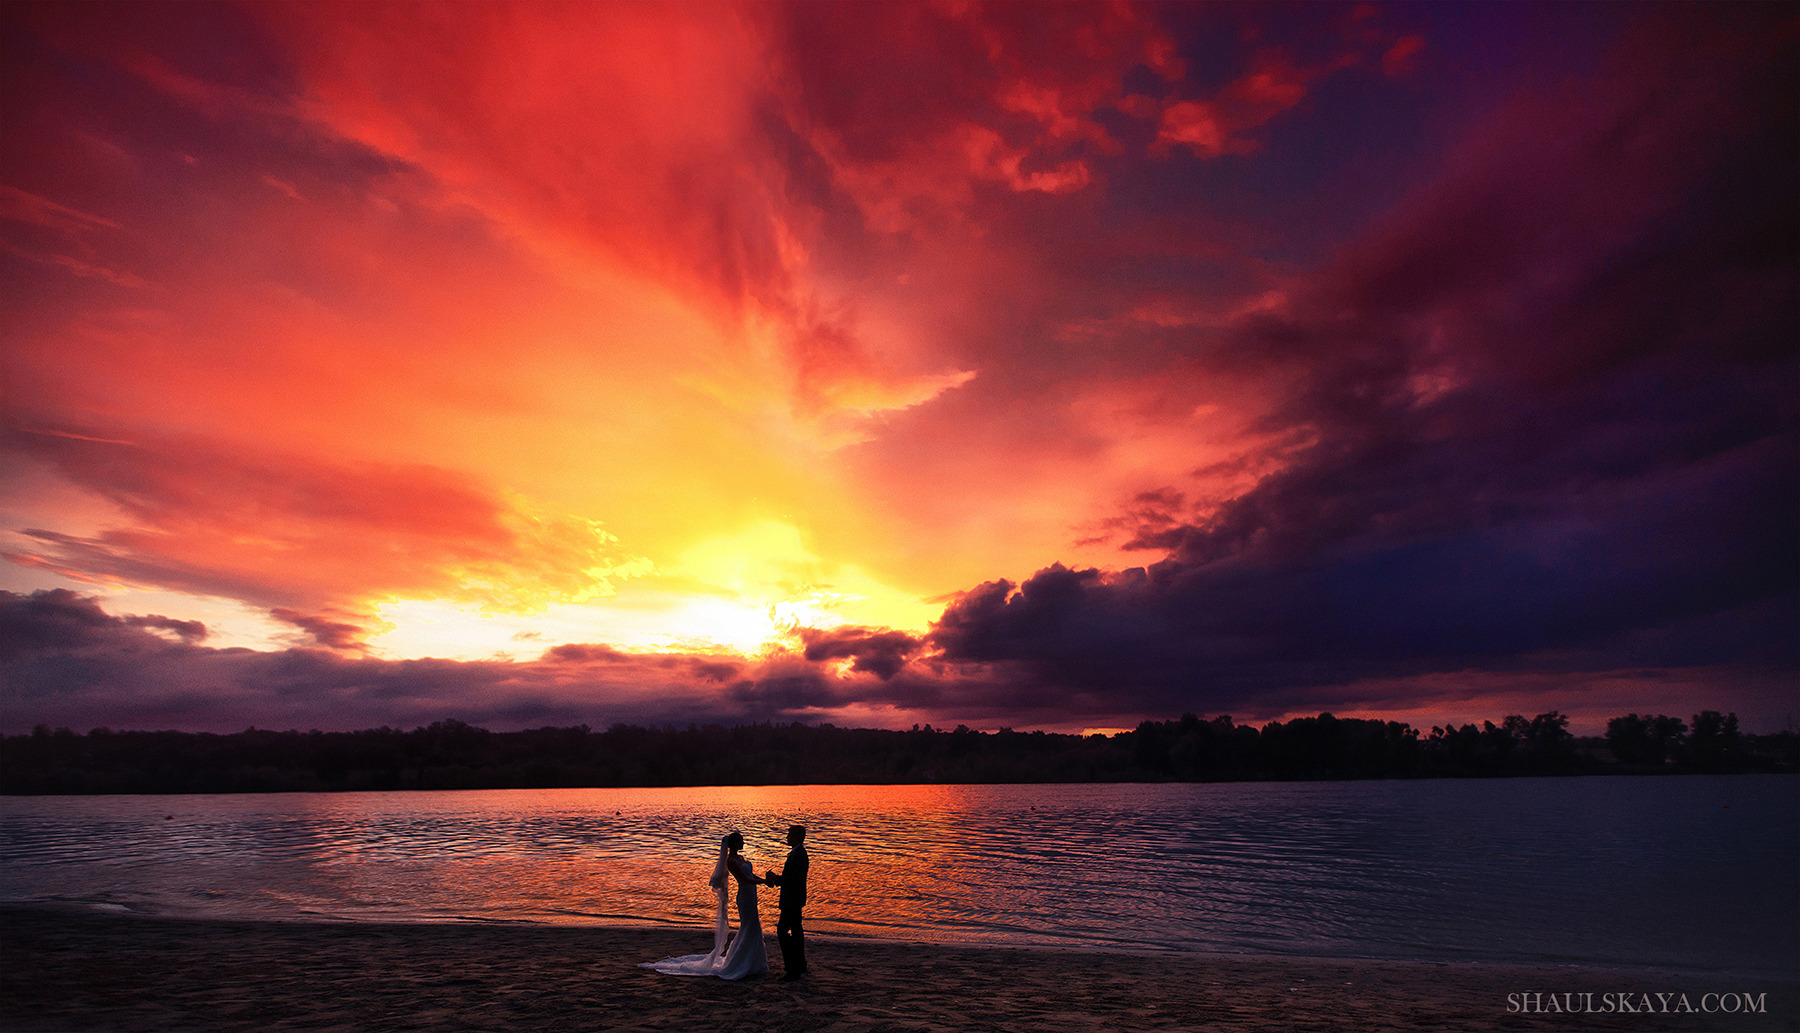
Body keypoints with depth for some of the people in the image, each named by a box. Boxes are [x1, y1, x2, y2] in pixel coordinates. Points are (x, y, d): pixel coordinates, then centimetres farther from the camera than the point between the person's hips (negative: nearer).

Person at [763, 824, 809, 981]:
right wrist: (776, 879, 4)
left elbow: (792, 880, -27)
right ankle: (800, 967, 26)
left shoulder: (798, 855, -23)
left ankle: (793, 970, -3)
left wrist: (775, 878, -14)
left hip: (792, 900, -10)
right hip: (794, 899, 10)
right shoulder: (798, 853, 11)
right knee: (796, 930, 16)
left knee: (782, 930, -7)